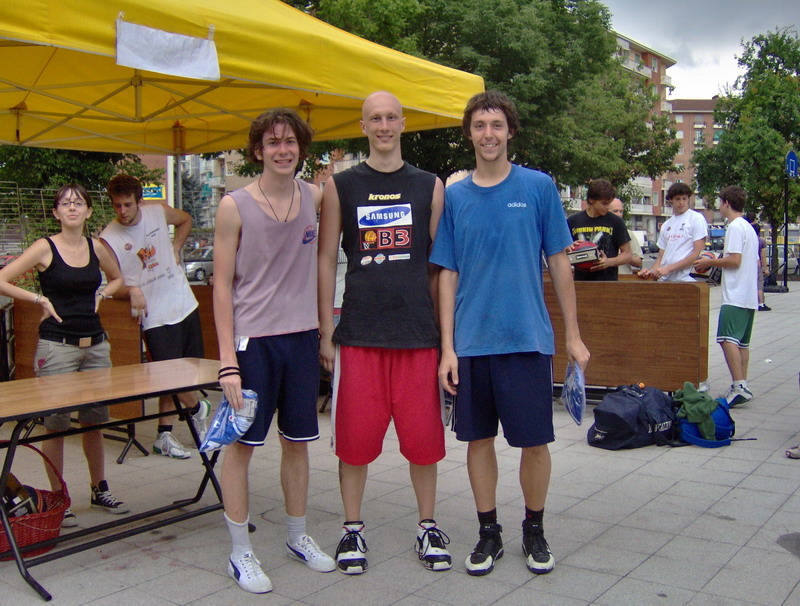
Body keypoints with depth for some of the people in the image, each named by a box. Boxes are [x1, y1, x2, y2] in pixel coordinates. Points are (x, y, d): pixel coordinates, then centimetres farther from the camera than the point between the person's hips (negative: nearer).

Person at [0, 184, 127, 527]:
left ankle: (100, 491, 26)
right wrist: (40, 300, -10)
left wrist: (100, 296, 8)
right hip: (57, 346, -4)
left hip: (95, 344, 4)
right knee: (56, 425, 1)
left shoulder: (96, 247, 7)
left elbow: (117, 278, 25)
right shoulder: (45, 248, -5)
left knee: (95, 421, 12)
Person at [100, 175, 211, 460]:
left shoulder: (159, 212, 0)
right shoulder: (108, 239, -10)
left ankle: (164, 435, 24)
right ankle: (198, 408, 27)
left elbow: (186, 220, 22)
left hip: (185, 305, 5)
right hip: (155, 316, -4)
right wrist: (131, 290, -26)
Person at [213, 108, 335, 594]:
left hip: (303, 337, 4)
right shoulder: (235, 206, -5)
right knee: (242, 443, 2)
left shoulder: (316, 197, 4)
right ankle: (241, 552, 16)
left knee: (298, 441, 13)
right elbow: (223, 284, -6)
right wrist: (228, 361, -11)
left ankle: (299, 536, 30)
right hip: (253, 339, -4)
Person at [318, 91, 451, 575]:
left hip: (419, 333, 1)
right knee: (355, 438, 5)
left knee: (424, 436, 6)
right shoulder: (340, 186, 6)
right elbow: (326, 260, 5)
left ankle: (428, 527, 24)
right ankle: (353, 530, 22)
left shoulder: (430, 187, 8)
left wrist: (446, 331, 5)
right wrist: (325, 333, 0)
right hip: (358, 334, 0)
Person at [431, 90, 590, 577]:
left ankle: (535, 531, 27)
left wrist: (574, 336, 1)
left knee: (534, 441, 6)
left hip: (528, 338, -1)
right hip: (471, 342, 2)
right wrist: (448, 347, -1)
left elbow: (559, 263, 3)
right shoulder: (454, 196, 5)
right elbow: (448, 275, 5)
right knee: (479, 439, 10)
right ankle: (489, 533, 26)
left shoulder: (539, 187, 0)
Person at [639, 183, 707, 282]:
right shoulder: (666, 225, 18)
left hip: (685, 280, -5)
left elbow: (698, 253, -8)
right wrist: (651, 271, -2)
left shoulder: (696, 218, 0)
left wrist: (668, 268, -12)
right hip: (664, 280, 5)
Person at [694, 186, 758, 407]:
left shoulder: (735, 227, -10)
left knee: (727, 339, -17)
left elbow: (735, 260, -19)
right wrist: (717, 263, 26)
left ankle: (739, 386, -25)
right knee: (742, 342, 12)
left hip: (735, 296, -10)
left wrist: (710, 262, -5)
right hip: (749, 296, 10)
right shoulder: (749, 227, 20)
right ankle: (742, 386, 15)